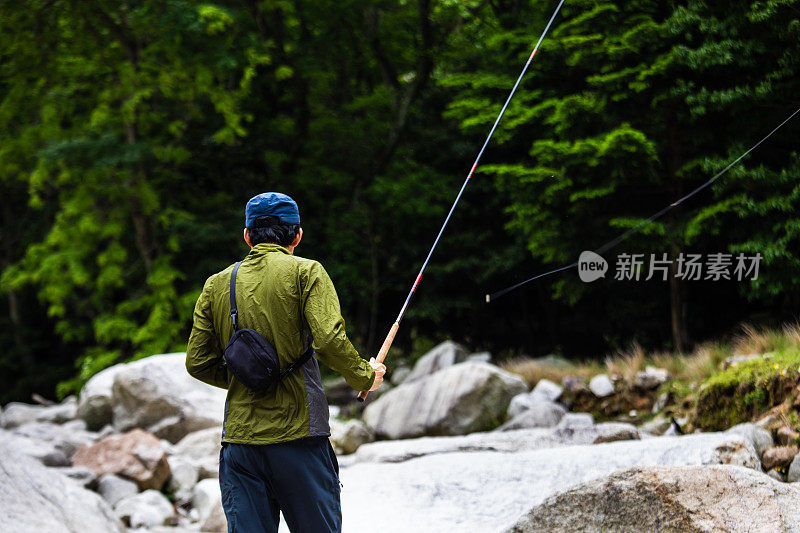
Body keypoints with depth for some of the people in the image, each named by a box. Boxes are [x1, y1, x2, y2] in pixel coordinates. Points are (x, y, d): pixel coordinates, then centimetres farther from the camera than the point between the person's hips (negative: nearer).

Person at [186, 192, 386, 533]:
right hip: (298, 434, -4)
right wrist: (364, 376, 2)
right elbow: (329, 340, -15)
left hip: (239, 438, 4)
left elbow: (197, 363, 11)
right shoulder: (306, 273, -2)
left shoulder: (216, 285, 11)